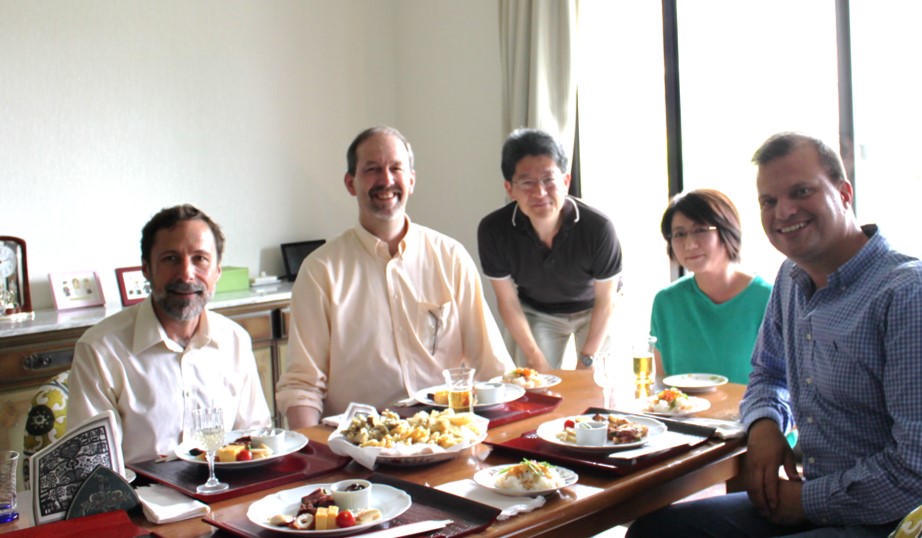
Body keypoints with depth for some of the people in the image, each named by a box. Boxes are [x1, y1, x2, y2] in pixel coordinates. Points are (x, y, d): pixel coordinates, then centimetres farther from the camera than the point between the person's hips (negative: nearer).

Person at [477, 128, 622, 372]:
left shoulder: (598, 227, -33)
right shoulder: (493, 230, -28)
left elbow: (606, 299, -18)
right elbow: (508, 301, -14)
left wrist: (586, 361, -15)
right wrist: (536, 361, -14)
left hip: (592, 309, -1)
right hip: (535, 312, 1)